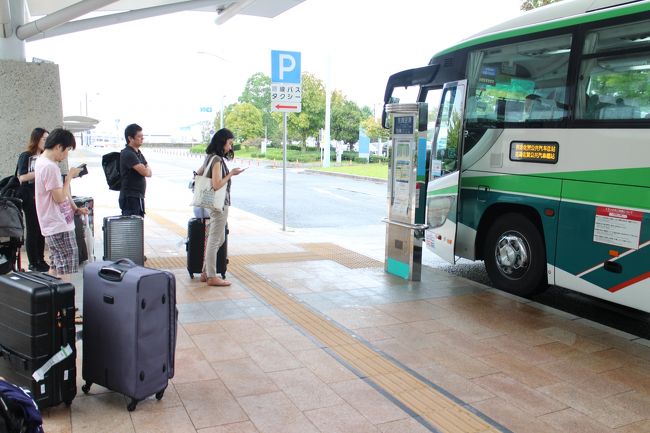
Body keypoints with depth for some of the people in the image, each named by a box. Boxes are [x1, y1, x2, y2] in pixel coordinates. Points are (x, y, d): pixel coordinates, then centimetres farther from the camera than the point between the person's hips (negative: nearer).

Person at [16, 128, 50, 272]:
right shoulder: (25, 156, -5)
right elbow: (22, 177, -14)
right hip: (30, 199, -5)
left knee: (41, 230, 8)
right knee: (32, 230, 0)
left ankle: (41, 260, 18)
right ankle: (33, 264, 8)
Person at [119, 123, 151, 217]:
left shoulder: (138, 153, 14)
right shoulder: (128, 154, -15)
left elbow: (149, 173, 13)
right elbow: (145, 172, -21)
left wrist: (146, 169, -9)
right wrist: (148, 168, 1)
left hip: (139, 196, 10)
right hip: (130, 197, -9)